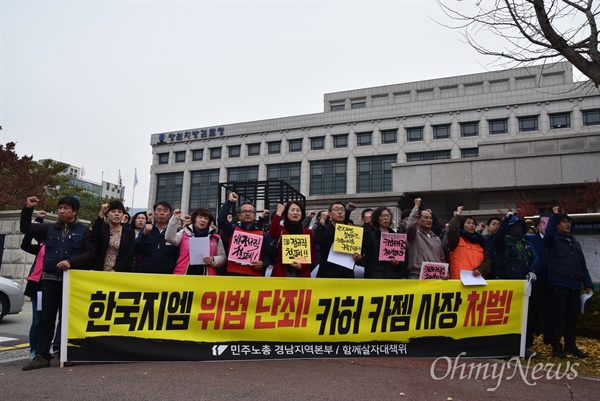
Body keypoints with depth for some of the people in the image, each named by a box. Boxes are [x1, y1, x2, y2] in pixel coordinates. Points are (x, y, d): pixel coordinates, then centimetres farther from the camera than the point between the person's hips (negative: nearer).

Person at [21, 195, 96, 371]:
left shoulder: (84, 231, 2)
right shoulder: (49, 228, 14)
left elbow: (90, 253, -5)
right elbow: (26, 228, 13)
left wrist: (71, 262, -19)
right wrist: (28, 209, 2)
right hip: (50, 279, 3)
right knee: (47, 317, 3)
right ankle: (42, 356, 6)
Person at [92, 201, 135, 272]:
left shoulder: (129, 232, 5)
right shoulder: (101, 228, 6)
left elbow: (130, 254, -4)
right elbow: (94, 236, -17)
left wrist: (115, 270, -14)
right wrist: (101, 214, -18)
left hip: (120, 272, 0)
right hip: (99, 271, 0)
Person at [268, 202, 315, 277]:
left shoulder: (308, 232, 10)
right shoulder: (280, 229, 4)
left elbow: (313, 253, 10)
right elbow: (272, 234, -20)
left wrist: (302, 266, -7)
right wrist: (278, 213, -23)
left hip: (302, 274, 2)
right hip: (281, 273, -2)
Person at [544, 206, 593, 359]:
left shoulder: (575, 242, 18)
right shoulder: (553, 240, 1)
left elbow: (582, 265, 18)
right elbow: (548, 233, -26)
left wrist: (588, 284, 13)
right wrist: (554, 215, -19)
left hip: (574, 285, 6)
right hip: (558, 284, -6)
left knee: (572, 317, 12)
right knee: (556, 317, -1)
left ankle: (571, 345, 23)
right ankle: (556, 347, 7)